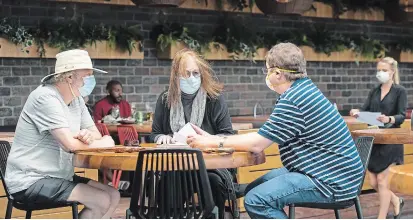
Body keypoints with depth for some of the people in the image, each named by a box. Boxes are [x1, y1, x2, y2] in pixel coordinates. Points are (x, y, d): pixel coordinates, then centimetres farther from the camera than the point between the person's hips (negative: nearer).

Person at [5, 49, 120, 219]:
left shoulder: (76, 99, 8)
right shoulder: (46, 98, -20)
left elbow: (97, 135, 11)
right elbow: (70, 144, -26)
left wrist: (88, 136, -15)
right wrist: (104, 143, -8)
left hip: (58, 176, 9)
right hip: (30, 181, -9)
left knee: (113, 196, 2)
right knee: (102, 201, -18)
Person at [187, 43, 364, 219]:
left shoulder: (292, 100, -20)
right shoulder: (302, 90, 13)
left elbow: (256, 145, -18)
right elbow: (262, 137, 12)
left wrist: (213, 143, -6)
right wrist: (214, 138, 8)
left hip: (333, 181, -11)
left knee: (256, 200, -21)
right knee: (253, 189, 12)